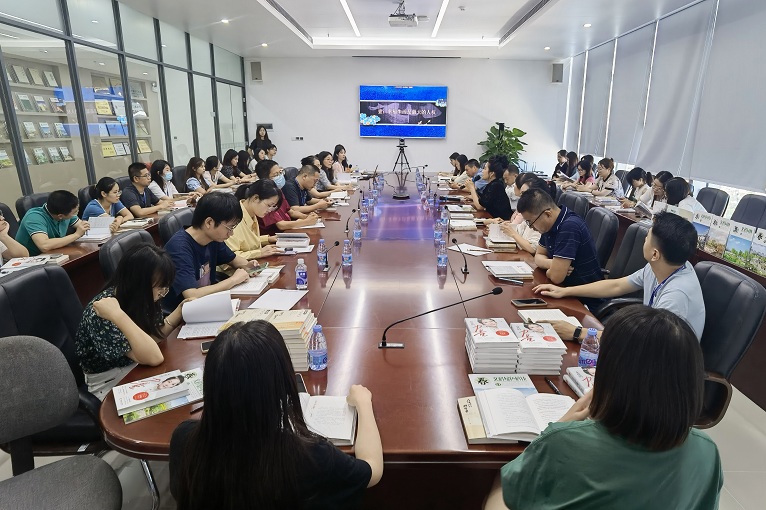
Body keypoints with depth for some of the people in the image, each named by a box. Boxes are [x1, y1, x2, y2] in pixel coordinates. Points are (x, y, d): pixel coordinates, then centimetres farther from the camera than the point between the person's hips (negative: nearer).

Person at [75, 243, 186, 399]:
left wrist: (181, 309, -7)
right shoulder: (102, 315, -28)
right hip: (112, 385, -6)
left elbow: (155, 335, 4)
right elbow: (154, 357, -36)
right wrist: (118, 316, -41)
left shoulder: (136, 299, -8)